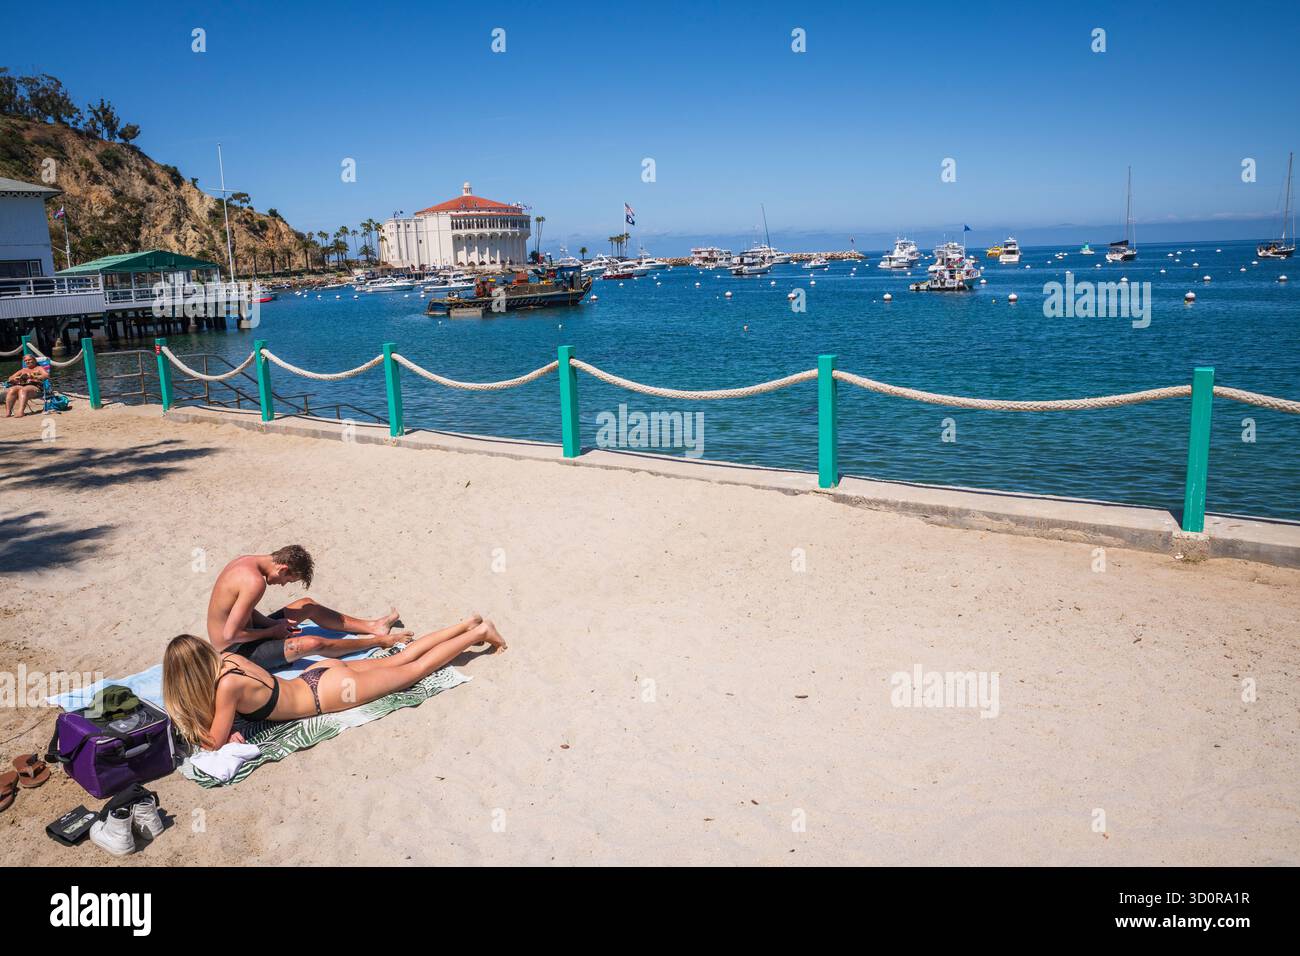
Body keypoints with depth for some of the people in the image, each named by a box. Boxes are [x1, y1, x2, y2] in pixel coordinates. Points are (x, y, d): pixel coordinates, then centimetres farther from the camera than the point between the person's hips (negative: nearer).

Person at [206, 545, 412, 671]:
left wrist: (273, 623, -3)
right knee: (313, 644, -20)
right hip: (237, 652, -10)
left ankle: (371, 626, 17)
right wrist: (272, 631, -15)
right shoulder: (255, 582, -31)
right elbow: (230, 634, -30)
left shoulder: (246, 561, -2)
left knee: (308, 605, 12)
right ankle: (379, 640, -4)